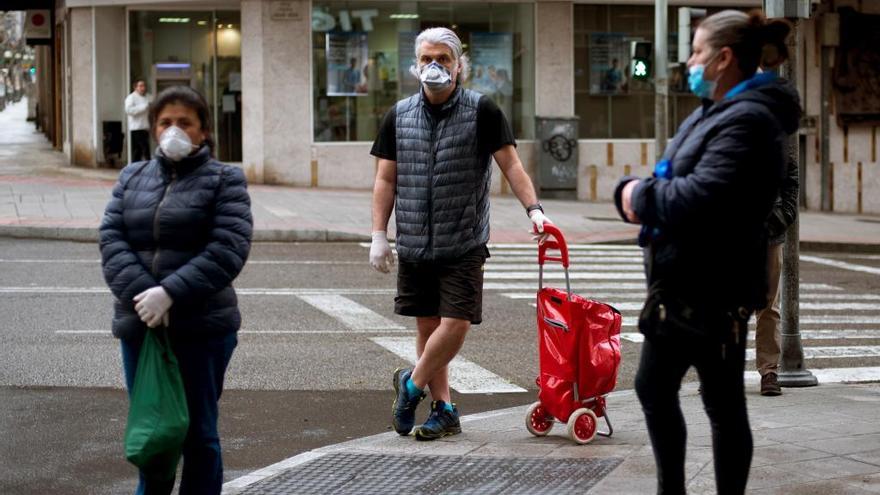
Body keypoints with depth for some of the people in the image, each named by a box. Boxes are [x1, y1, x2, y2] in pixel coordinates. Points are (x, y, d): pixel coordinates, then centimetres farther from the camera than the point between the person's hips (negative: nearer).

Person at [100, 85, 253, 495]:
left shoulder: (224, 180, 1)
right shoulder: (132, 177, 13)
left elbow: (229, 249, -12)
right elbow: (111, 239, 1)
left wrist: (170, 293, -21)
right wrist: (140, 294, -16)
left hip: (202, 327, -4)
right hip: (139, 326, 4)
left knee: (198, 433, 5)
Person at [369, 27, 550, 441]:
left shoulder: (481, 111, -2)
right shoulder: (399, 116, 7)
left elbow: (511, 165, -2)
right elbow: (386, 179, 10)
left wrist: (534, 209, -15)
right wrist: (378, 234, 4)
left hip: (463, 244, -3)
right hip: (414, 243, 3)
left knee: (455, 323, -10)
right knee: (427, 325, 7)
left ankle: (412, 384, 13)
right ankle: (444, 409, 17)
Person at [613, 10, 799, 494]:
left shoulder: (748, 122, -19)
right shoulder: (711, 112, 14)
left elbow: (699, 198, -31)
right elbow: (671, 182, 17)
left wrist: (639, 195, -14)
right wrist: (632, 192, -5)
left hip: (713, 293, -10)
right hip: (679, 287, 10)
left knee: (723, 403, 2)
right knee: (653, 388, 19)